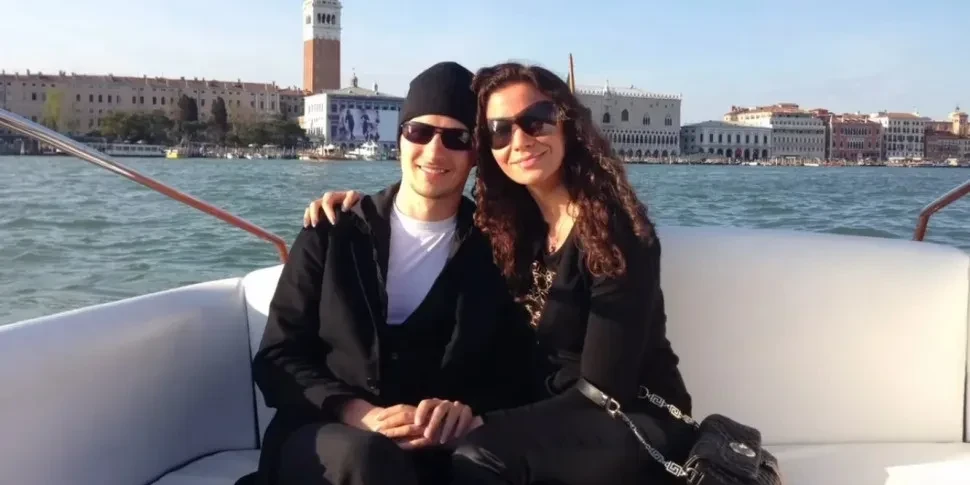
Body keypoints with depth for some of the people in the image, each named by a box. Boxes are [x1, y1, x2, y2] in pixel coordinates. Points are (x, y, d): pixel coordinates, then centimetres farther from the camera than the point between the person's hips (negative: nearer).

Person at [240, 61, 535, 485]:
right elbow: (278, 358, 4)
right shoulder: (332, 235, 8)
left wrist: (468, 410, -17)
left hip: (443, 447, 1)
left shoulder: (495, 248, 8)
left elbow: (515, 376, 7)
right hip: (325, 436, 0)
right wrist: (363, 414, -14)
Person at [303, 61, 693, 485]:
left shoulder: (615, 230, -17)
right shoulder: (513, 223, 2)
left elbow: (602, 391, -18)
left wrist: (481, 428, -21)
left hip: (637, 423, -5)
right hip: (561, 416, 6)